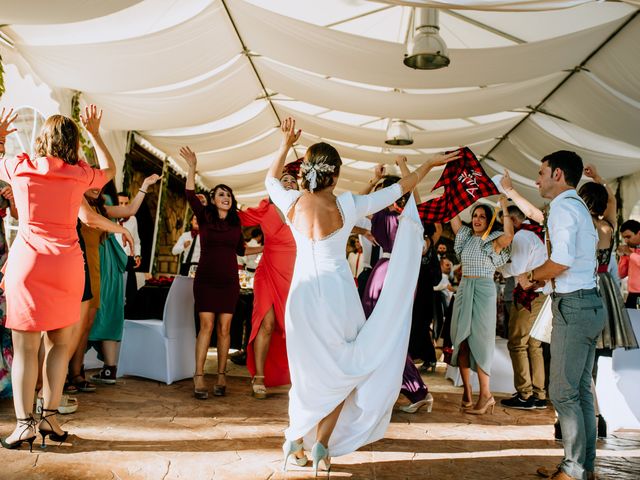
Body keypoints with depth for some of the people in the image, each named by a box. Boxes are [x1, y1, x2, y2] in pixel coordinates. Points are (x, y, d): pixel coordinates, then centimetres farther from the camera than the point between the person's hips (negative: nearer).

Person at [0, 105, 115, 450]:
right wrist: (94, 133, 30)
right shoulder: (78, 174, 3)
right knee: (60, 344, 12)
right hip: (66, 264, 1)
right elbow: (109, 169, 25)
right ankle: (49, 416, 11)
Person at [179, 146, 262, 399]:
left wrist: (265, 248, 15)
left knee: (224, 328, 2)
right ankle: (199, 376, -4)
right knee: (206, 325, -8)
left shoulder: (235, 223, 9)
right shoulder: (204, 218, 1)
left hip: (229, 281, 2)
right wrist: (192, 167, -19)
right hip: (206, 280, -2)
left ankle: (221, 375, 8)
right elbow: (190, 194, -11)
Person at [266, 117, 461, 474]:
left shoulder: (292, 203, -6)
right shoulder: (347, 206, -12)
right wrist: (429, 164, 14)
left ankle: (297, 438, 25)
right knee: (341, 370, 14)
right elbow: (398, 189, 0)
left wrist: (285, 144, 23)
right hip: (338, 295, -3)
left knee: (308, 368, 19)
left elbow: (271, 180, 18)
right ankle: (322, 444, 13)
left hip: (303, 294, 3)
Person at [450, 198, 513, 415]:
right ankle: (467, 390, 11)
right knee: (461, 340, 3)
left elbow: (509, 235, -22)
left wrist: (504, 208, -16)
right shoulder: (466, 237, 14)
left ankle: (486, 394, 1)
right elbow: (453, 216, 12)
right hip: (464, 289, 5)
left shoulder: (494, 241, -1)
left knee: (478, 341, -7)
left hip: (483, 291, -5)